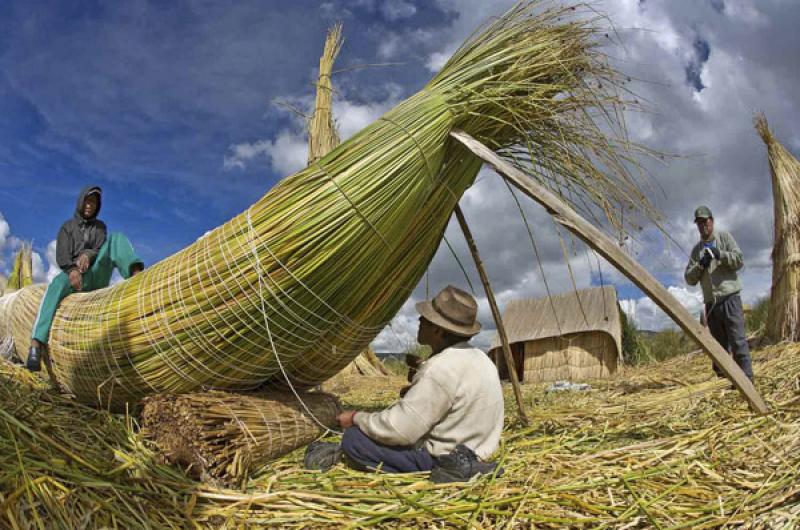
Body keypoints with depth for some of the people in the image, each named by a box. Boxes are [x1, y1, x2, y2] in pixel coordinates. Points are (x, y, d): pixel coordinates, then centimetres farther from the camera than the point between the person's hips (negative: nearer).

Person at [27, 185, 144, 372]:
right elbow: (61, 255, 0)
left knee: (115, 238, -21)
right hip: (73, 275, -1)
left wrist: (88, 255, -21)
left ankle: (137, 276, -51)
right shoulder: (67, 227, 17)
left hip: (97, 275, 1)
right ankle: (36, 345, -52)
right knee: (56, 285, -38)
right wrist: (72, 270, -22)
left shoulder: (100, 226, 22)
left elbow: (102, 249, 3)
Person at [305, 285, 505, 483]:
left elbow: (399, 430, -23)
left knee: (353, 438, -10)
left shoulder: (440, 369, -27)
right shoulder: (480, 358, 2)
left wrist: (357, 418, -8)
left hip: (442, 457, -9)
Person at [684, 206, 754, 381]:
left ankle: (746, 378, -6)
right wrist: (700, 265, -9)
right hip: (711, 302, 4)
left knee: (737, 340, -10)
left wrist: (720, 254, -19)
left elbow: (739, 260, -4)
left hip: (729, 297, -4)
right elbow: (689, 279, 9)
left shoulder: (724, 237, 8)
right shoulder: (696, 249, 16)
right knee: (718, 344, 8)